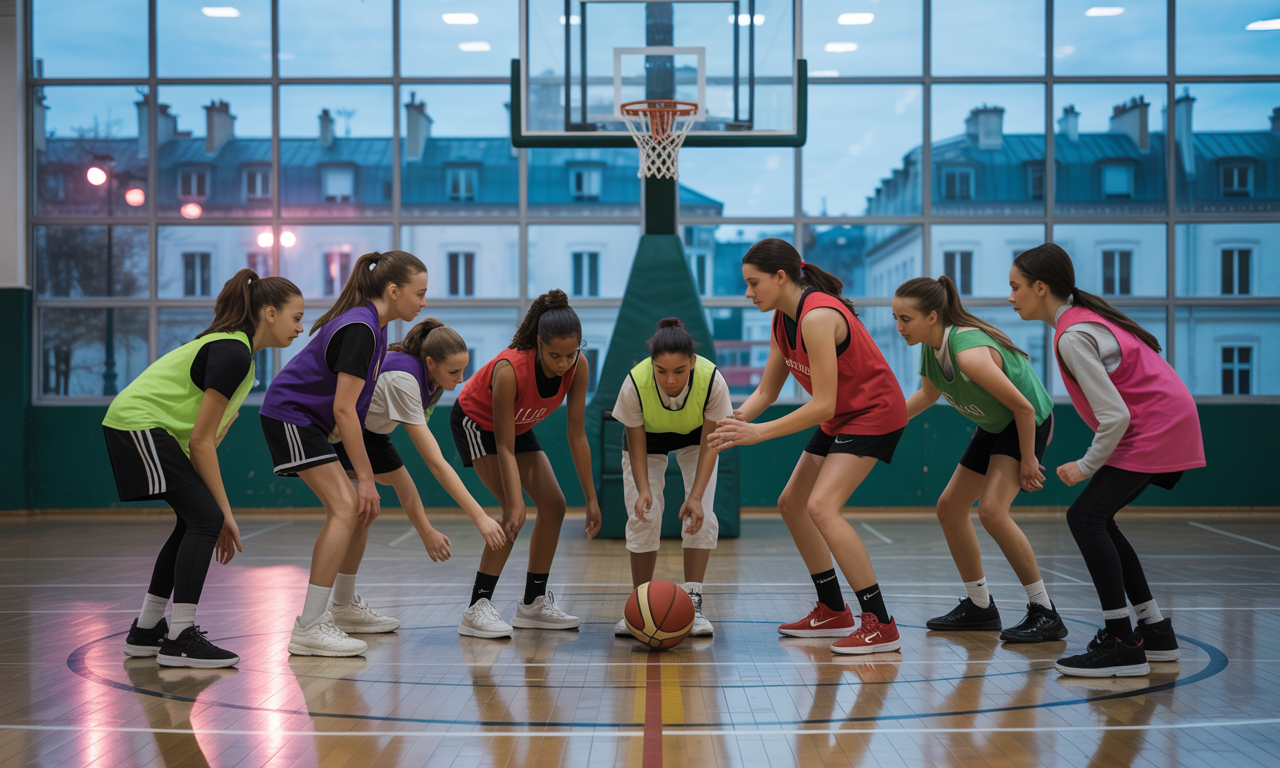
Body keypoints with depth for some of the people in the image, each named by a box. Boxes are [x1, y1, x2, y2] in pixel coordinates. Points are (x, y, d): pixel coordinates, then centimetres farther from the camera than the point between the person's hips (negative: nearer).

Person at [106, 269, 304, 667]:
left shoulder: (230, 345, 12)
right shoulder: (233, 355, -18)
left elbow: (201, 439, 12)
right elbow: (201, 441, -18)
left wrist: (220, 513, 9)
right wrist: (224, 511, -12)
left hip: (147, 429, 10)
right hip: (140, 426, -10)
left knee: (195, 522, 12)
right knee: (206, 518, -12)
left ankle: (146, 631, 19)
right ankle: (179, 640, -10)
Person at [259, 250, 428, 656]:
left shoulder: (372, 326, 9)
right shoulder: (360, 329, -22)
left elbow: (346, 407, 16)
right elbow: (344, 409, -23)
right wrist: (365, 477, -20)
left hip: (309, 419, 10)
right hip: (290, 415, -10)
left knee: (347, 509, 9)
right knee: (346, 508, -16)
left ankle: (316, 614, 17)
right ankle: (308, 629, -16)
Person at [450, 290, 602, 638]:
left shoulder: (578, 368, -26)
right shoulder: (509, 370, -40)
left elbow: (577, 436, -18)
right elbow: (504, 448, -35)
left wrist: (591, 498, -17)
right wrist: (515, 504, -42)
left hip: (518, 425, 6)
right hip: (475, 421, -6)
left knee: (553, 505, -1)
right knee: (515, 511, -21)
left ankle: (534, 602, 13)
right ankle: (477, 609, -18)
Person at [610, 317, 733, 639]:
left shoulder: (712, 380, -38)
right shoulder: (635, 384, -38)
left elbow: (709, 444, -25)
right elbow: (636, 443, -22)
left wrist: (696, 497, -33)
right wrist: (643, 489, -36)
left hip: (695, 438, 0)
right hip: (650, 439, 0)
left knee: (702, 516, -15)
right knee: (643, 517, -10)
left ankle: (692, 603, -8)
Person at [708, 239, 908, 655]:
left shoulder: (817, 317, -27)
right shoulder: (782, 319, 2)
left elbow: (822, 405, -29)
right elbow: (766, 391, 7)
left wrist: (759, 433, -28)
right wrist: (733, 421, -12)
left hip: (874, 413, -10)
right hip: (840, 417, 10)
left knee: (822, 507, -23)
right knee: (791, 504, 12)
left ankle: (880, 625, -19)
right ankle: (833, 612, 21)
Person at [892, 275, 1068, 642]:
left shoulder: (969, 354, -36)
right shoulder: (931, 343, -9)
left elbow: (1023, 407, -29)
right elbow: (928, 393, 11)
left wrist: (1027, 460, -19)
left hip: (1029, 423, -10)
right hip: (993, 426, 10)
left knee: (991, 509, -26)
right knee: (949, 509, 10)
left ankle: (1044, 613, -15)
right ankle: (979, 606, 25)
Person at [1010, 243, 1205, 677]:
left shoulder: (1073, 337, -19)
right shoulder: (1086, 316, 11)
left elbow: (1115, 416, -24)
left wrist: (1087, 467, -11)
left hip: (1154, 432, -10)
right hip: (1169, 428, 10)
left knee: (1086, 517, -14)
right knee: (1096, 520, 12)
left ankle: (1121, 645, -15)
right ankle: (1155, 631, 17)